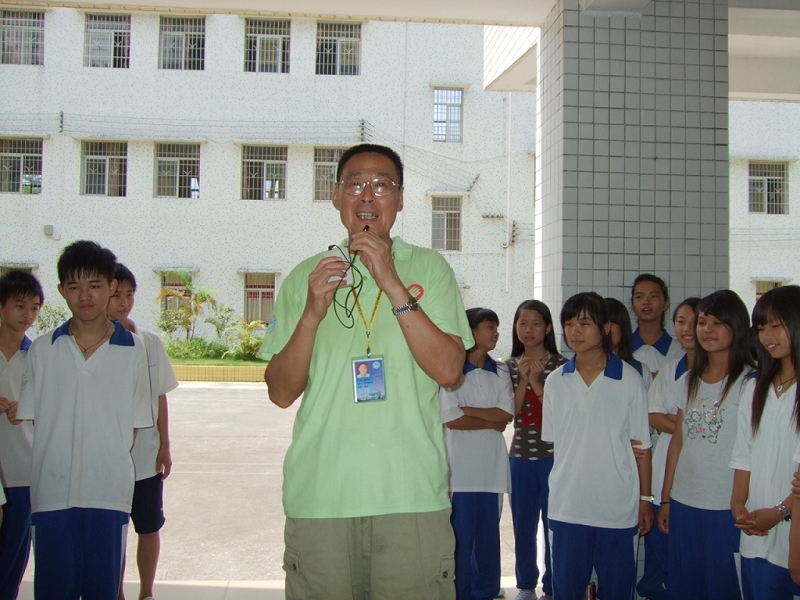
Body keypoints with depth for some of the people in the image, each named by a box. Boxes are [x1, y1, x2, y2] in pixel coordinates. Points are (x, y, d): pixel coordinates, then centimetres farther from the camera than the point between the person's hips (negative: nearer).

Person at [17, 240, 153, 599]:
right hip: (51, 492, 1)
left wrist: (112, 467, -1)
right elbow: (30, 418, 6)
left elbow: (134, 423, 5)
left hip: (109, 492, -1)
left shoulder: (132, 349, 1)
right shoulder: (42, 350, 4)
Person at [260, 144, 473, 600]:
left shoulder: (430, 268, 6)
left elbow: (448, 371, -7)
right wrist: (313, 313, -12)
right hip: (318, 497, 1)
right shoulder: (306, 276, 9)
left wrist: (393, 285, -14)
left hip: (412, 495, -1)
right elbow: (282, 393, 4)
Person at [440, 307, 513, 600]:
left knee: (489, 535, 11)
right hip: (460, 468, -4)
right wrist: (491, 423, -5)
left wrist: (468, 410, -12)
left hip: (491, 466, 4)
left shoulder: (500, 372, 9)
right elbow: (450, 419, -14)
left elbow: (507, 414, -2)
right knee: (460, 537, 3)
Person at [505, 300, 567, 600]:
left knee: (554, 524, 2)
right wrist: (523, 381, -13)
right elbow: (508, 413, -1)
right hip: (520, 456, 3)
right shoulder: (510, 366, 7)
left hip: (553, 455, -3)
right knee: (523, 525, 11)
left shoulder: (561, 365, -3)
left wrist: (537, 382, -17)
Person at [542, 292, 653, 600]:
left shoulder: (630, 380, -4)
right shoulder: (555, 381, 3)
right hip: (566, 507, 2)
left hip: (617, 508, -2)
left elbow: (641, 445, -1)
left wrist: (645, 498, 0)